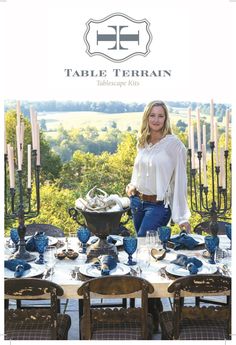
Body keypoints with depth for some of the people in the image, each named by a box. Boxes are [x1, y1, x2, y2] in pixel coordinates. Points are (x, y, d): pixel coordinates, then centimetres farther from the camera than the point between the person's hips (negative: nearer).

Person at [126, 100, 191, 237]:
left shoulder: (173, 143, -13)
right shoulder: (142, 142, 6)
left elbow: (179, 180, -13)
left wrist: (182, 217, -15)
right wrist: (132, 185, 1)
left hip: (159, 205, -6)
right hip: (137, 201, 6)